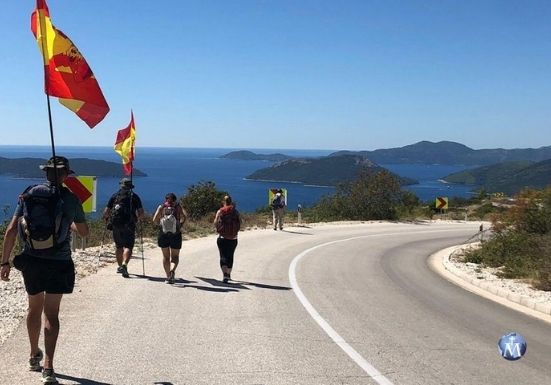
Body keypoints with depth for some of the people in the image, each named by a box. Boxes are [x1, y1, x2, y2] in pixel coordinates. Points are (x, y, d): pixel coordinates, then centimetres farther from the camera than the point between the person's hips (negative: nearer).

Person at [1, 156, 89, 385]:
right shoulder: (70, 198, -5)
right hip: (58, 263, -3)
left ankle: (34, 356, 36)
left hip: (31, 260, 3)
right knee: (51, 314, 1)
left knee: (34, 308, 20)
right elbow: (84, 232, 6)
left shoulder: (28, 195, 2)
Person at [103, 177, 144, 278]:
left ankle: (120, 266, 26)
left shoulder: (115, 196, 10)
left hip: (116, 224, 2)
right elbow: (141, 214, 0)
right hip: (129, 225, -2)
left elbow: (106, 212, 7)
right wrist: (137, 219, 19)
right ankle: (124, 264, -25)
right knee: (128, 246, -3)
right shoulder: (134, 196, 6)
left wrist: (107, 219, 25)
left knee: (118, 246, 18)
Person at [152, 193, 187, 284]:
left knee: (166, 256, 15)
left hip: (163, 234, 1)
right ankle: (172, 270, -19)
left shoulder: (161, 207, 6)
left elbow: (155, 220, -5)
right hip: (176, 235, -1)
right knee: (175, 256, 9)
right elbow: (185, 216, -12)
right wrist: (181, 224, 1)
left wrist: (160, 224, 12)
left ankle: (168, 276, 14)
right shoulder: (178, 207, 4)